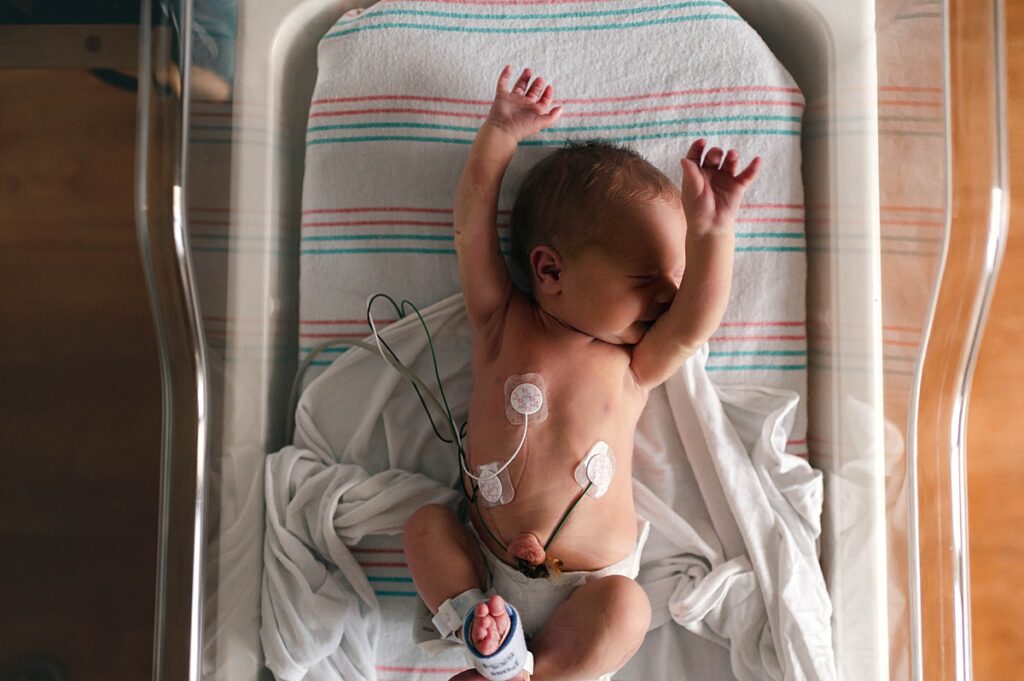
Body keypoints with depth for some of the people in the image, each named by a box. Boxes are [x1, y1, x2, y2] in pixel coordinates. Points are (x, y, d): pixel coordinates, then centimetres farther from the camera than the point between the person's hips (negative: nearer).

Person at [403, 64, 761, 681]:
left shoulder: (632, 365, -2)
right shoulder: (504, 324, -2)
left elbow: (694, 323, -21)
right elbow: (474, 223, -8)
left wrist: (710, 231, -33)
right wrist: (501, 132, -12)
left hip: (587, 585, -1)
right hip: (487, 560, 1)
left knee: (628, 609, -25)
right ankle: (484, 628, -17)